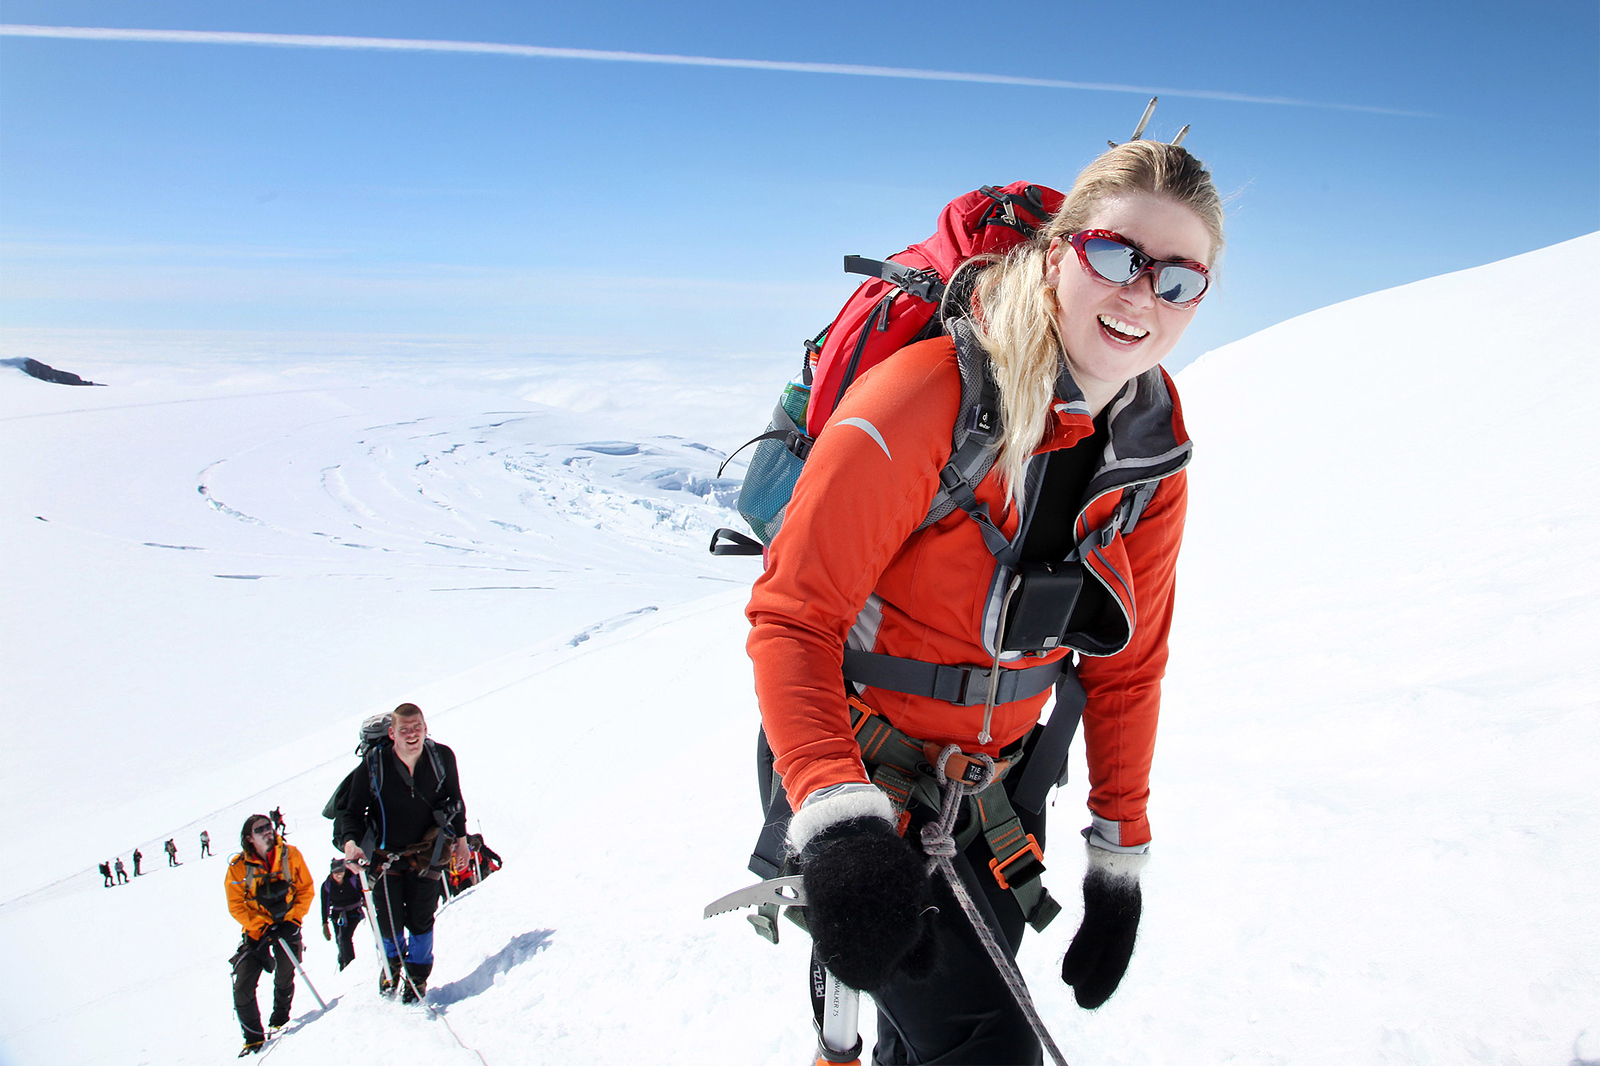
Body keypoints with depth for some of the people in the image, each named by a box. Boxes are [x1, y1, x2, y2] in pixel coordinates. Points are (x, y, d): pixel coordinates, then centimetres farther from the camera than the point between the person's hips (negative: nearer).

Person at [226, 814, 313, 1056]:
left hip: (287, 925, 0)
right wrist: (260, 928, -14)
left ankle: (279, 1020, 30)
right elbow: (236, 905, -5)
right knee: (243, 987, -6)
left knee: (284, 977, 1)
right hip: (256, 929, 0)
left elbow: (306, 888, 0)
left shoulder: (289, 855, -7)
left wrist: (294, 918, -9)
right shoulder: (238, 867, -9)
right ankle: (254, 1037, 11)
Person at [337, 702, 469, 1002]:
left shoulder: (442, 757, -10)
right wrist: (351, 841, -25)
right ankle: (392, 962, 34)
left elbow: (454, 799, 8)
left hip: (427, 851, 1)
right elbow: (353, 811, -8)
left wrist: (460, 836, 11)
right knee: (389, 922, 0)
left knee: (420, 919, -1)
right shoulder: (373, 765, -16)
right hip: (386, 854, -1)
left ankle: (417, 976, 24)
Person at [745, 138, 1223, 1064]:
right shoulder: (923, 398, -25)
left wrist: (1120, 855, 5)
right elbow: (792, 617, -24)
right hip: (854, 769, -6)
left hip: (994, 784, 6)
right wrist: (838, 821, -36)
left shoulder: (1155, 458, -4)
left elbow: (1126, 665, 5)